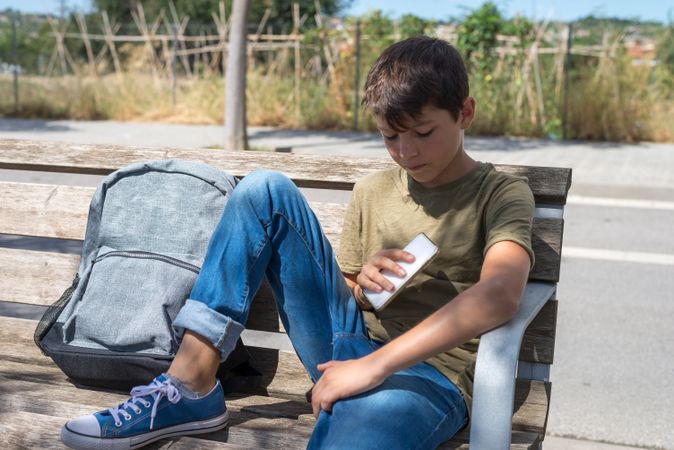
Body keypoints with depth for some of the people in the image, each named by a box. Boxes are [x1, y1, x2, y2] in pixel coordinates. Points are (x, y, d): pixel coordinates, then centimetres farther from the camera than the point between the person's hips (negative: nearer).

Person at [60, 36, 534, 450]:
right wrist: (360, 282, -4)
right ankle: (190, 384, -15)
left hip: (426, 373, -5)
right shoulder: (372, 191, 16)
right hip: (347, 346, 6)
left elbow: (500, 294, -22)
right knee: (265, 189, -9)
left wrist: (374, 365, -27)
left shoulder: (502, 194, -1)